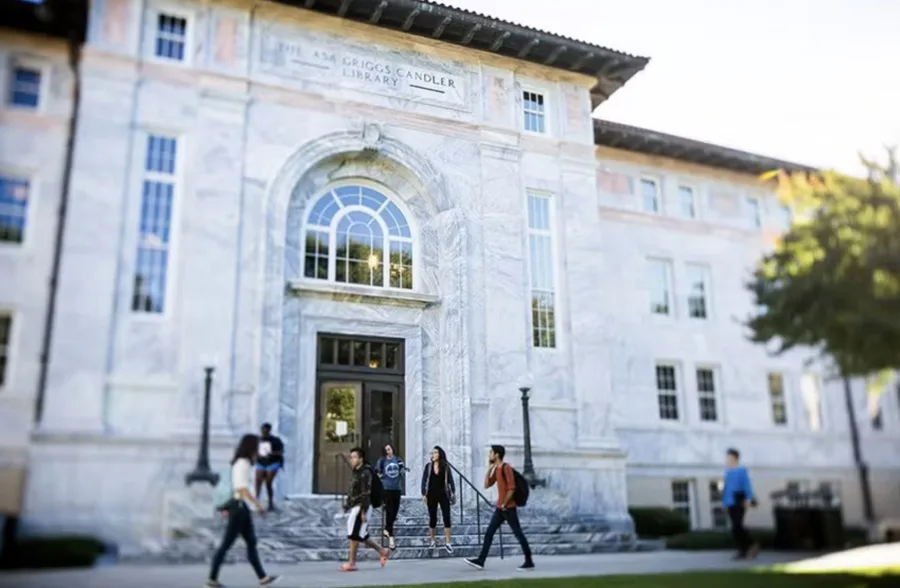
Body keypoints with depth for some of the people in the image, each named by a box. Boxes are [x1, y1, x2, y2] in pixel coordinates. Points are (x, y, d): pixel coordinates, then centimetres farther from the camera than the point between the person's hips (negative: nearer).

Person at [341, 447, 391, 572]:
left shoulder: (365, 473, -13)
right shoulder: (357, 473, 17)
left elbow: (366, 494, -19)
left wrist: (363, 512, -23)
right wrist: (348, 505, 20)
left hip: (360, 508, -10)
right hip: (354, 508, 10)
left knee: (354, 535, -6)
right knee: (361, 536, 11)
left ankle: (351, 563, 1)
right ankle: (383, 552, 22)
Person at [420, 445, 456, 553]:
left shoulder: (446, 466, 0)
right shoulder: (428, 466, 1)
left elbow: (450, 480, 1)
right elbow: (424, 480, 1)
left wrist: (453, 492, -6)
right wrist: (423, 494, -5)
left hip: (443, 495, 0)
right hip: (432, 495, 0)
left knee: (446, 517, -5)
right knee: (432, 518, 6)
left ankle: (447, 543, -2)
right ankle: (433, 541, 19)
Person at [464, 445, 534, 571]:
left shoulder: (506, 468, -14)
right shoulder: (496, 469, 14)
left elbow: (512, 488, -19)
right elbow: (486, 485, 13)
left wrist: (504, 504, -14)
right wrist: (489, 469, 7)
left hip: (508, 508, -9)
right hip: (500, 508, 9)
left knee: (518, 534, -2)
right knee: (489, 533, 7)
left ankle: (529, 562, 6)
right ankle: (480, 561, 9)